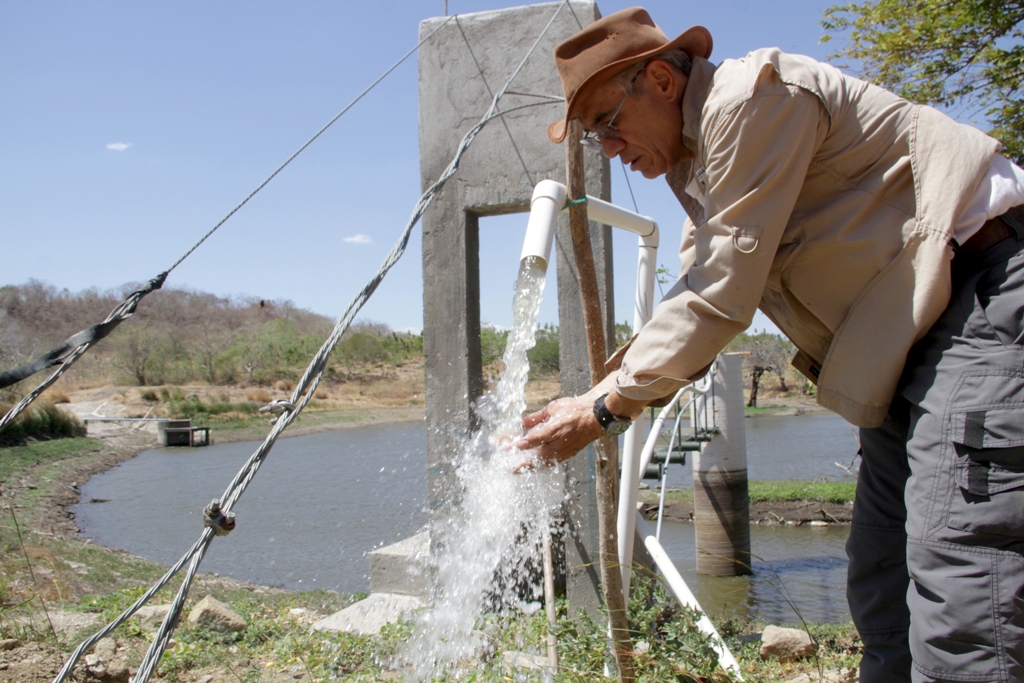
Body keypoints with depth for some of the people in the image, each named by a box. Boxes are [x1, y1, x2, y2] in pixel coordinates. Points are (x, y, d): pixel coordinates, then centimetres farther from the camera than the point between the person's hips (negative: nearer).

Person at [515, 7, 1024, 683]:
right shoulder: (695, 161, 16)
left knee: (958, 612, -14)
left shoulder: (751, 96, -15)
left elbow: (722, 296, -20)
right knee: (882, 591, 10)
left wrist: (607, 410, -14)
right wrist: (596, 394, 3)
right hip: (915, 341, 10)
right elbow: (692, 301, 14)